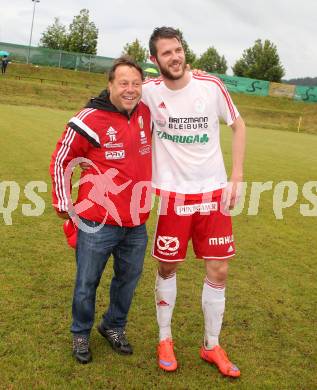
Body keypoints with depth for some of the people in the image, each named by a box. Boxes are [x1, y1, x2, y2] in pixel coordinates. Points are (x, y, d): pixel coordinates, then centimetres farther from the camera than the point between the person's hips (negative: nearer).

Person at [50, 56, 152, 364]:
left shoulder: (146, 113, 2)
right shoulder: (90, 119, -15)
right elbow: (61, 160, -4)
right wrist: (62, 203, -2)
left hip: (136, 223, 6)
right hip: (98, 223, -5)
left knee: (128, 279, 19)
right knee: (87, 283, 10)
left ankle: (114, 327, 43)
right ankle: (80, 334, 35)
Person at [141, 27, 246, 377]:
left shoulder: (211, 85, -6)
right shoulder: (150, 91, -7)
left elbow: (238, 125, 5)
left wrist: (237, 176, -1)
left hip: (214, 191, 1)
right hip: (172, 193, -1)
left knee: (218, 270, 4)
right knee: (167, 267, 8)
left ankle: (212, 345, 25)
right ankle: (164, 339, 30)